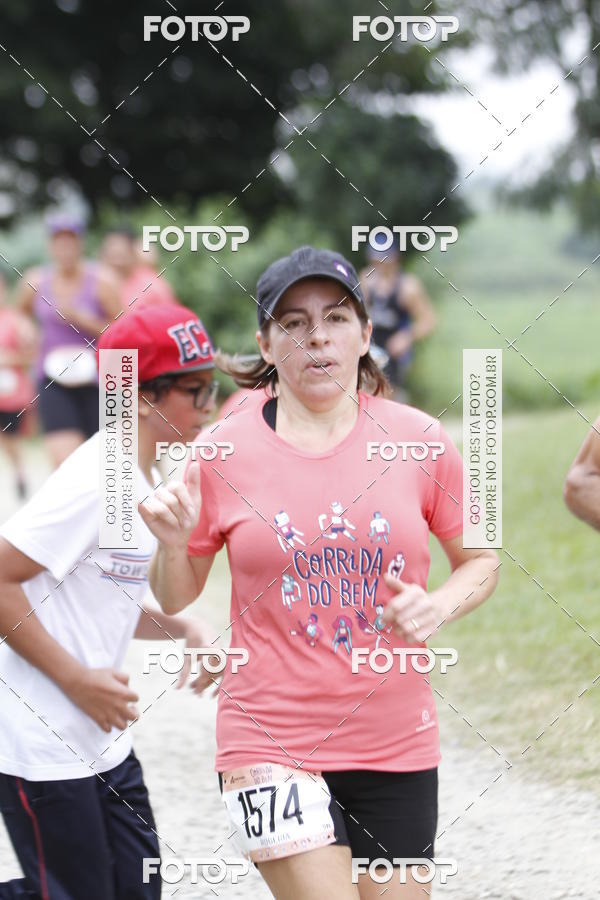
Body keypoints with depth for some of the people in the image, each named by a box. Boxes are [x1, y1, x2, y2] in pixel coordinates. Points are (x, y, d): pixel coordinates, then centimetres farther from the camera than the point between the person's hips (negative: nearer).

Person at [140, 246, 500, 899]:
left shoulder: (418, 440, -1)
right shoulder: (225, 453, -3)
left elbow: (479, 560, 11)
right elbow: (174, 599, 8)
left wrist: (440, 605, -9)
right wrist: (172, 545, -13)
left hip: (397, 747, 2)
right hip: (269, 742, -2)